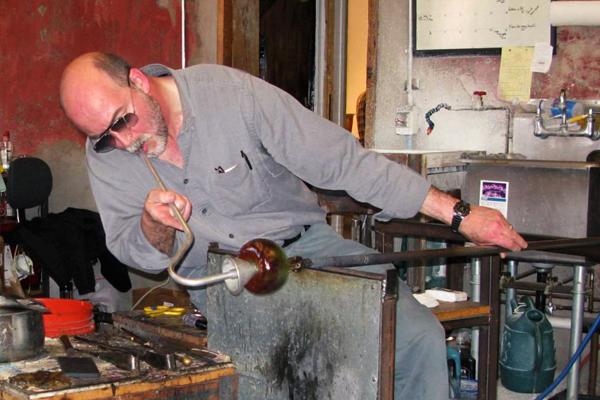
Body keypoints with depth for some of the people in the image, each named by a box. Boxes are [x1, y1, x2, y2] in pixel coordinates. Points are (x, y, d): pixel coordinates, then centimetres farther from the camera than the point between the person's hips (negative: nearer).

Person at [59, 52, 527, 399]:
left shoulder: (231, 92, -19)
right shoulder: (105, 154, -8)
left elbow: (342, 159, -18)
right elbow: (133, 253, 2)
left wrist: (458, 213, -19)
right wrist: (154, 224, -25)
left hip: (302, 242, -1)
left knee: (418, 336, -18)